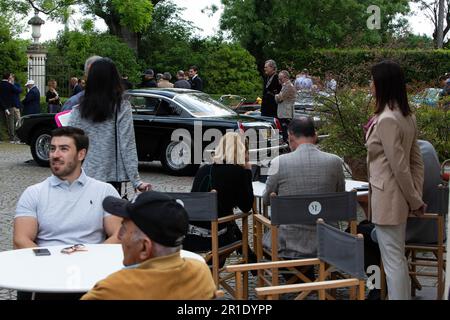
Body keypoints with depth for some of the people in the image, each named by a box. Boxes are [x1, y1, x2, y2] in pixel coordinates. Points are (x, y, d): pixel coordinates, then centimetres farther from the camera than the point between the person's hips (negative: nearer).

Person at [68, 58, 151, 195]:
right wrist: (136, 181, -6)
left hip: (84, 177, 2)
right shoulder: (122, 108, -7)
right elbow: (127, 146, -8)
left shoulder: (78, 111, -2)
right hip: (112, 177, -1)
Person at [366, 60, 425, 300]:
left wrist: (415, 200, -10)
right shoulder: (406, 116, 8)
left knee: (393, 260, 0)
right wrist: (417, 197, 10)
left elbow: (399, 167, -20)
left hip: (387, 198, -9)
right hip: (399, 197, 9)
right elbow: (416, 161, 10)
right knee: (397, 258, 19)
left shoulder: (386, 120, -21)